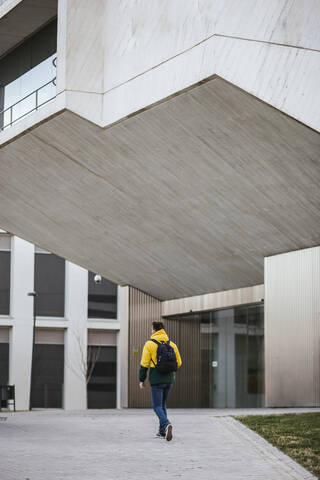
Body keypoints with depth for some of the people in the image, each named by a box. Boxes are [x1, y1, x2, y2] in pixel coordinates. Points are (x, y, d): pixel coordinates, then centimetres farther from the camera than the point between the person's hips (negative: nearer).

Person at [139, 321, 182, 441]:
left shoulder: (149, 344, -5)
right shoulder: (172, 344, 6)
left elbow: (144, 364, -7)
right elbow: (178, 363, 8)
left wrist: (141, 380, 2)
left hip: (156, 380, -5)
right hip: (169, 379, 5)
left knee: (157, 406, -2)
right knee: (163, 404, 20)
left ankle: (166, 424, -28)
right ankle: (162, 431, 21)